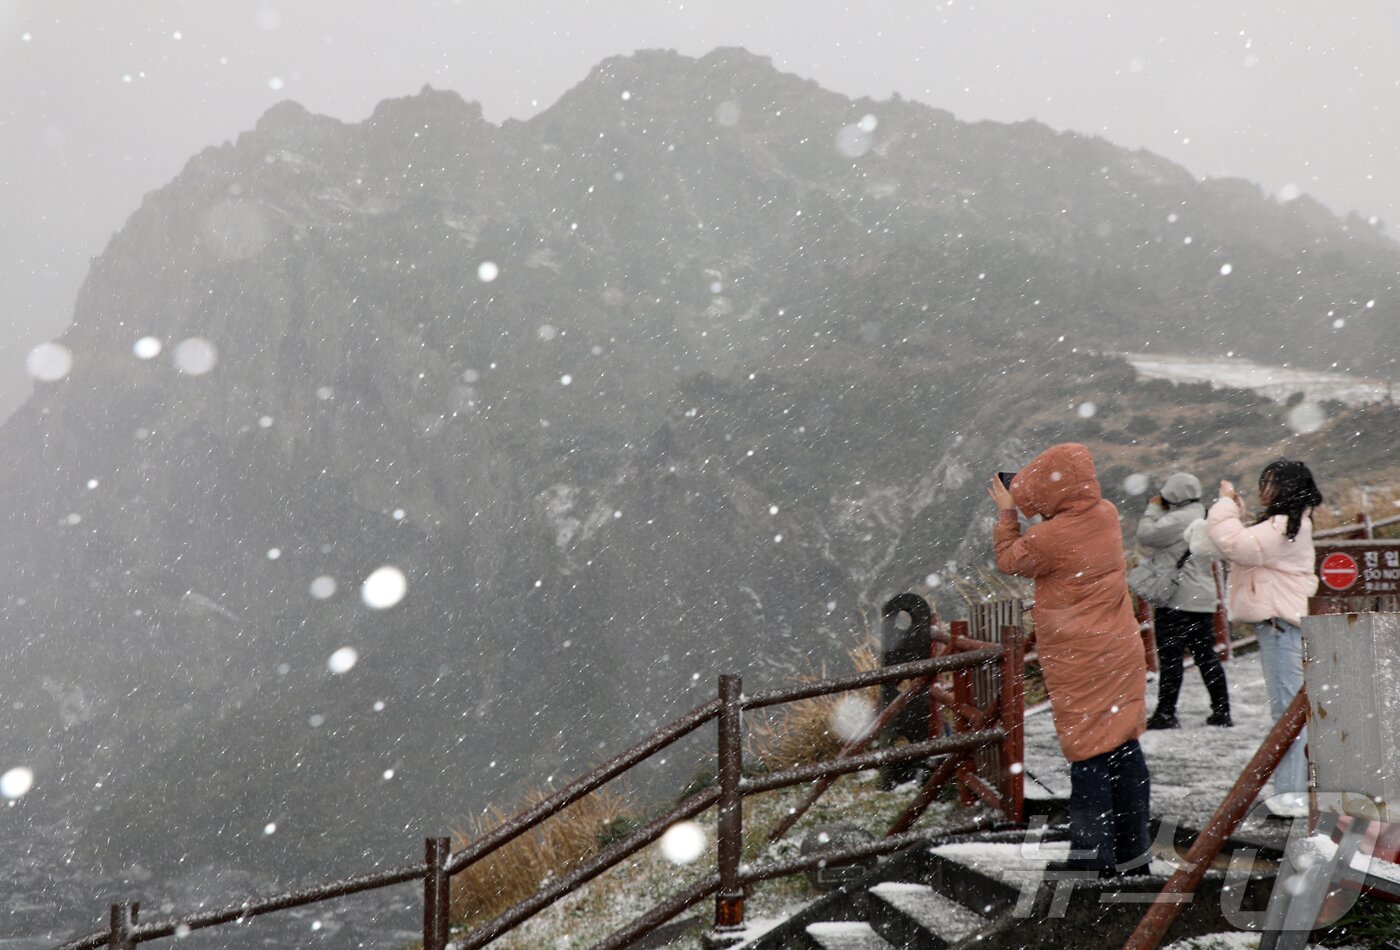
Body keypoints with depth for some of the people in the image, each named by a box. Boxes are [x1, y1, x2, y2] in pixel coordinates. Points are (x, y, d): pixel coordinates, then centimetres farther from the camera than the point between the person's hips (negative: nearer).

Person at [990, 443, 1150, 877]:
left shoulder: (1051, 538, -21)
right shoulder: (1107, 514, -1)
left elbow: (1009, 560, -3)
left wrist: (1007, 511, 8)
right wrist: (1027, 506, 8)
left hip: (1080, 663, -7)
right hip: (1121, 654, 7)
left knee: (1088, 754, 1)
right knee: (1124, 748, 12)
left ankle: (1092, 854, 6)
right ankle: (1132, 846, 20)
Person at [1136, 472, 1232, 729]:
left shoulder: (1178, 519, -16)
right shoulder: (1204, 517, 15)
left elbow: (1145, 535, -15)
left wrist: (1153, 509, -1)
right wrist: (1159, 511, 13)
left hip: (1176, 601, -9)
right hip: (1203, 599, 9)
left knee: (1169, 656, -4)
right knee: (1206, 654, 11)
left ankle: (1165, 713, -3)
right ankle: (1221, 710, 13)